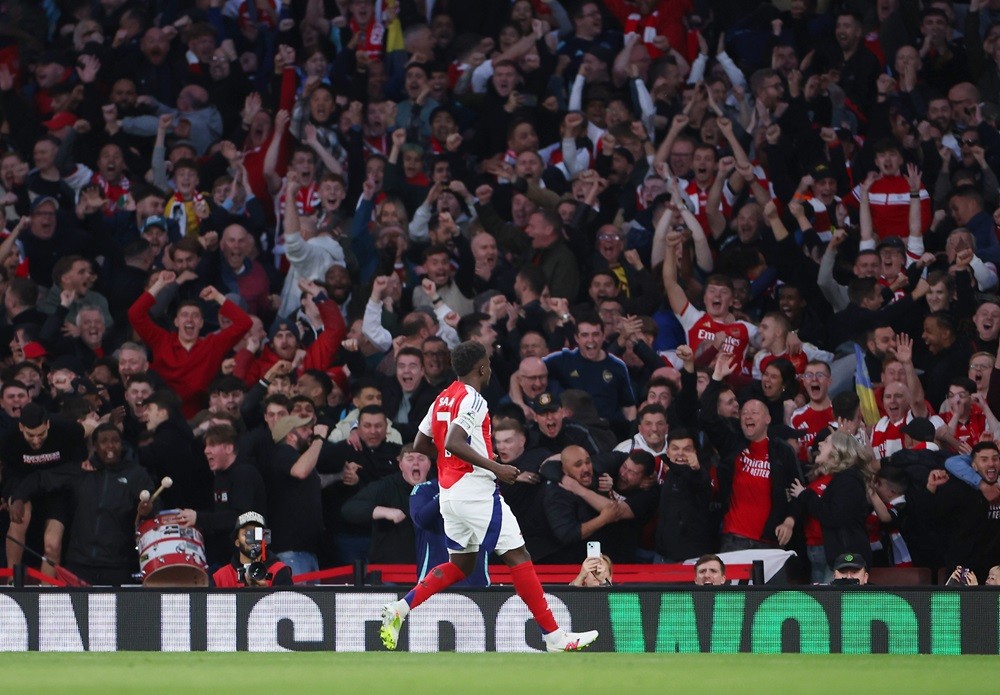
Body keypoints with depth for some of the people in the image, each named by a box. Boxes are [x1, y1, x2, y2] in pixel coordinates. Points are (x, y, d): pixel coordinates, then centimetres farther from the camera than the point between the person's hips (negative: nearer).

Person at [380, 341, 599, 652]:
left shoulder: (443, 399, 15)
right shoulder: (471, 399, -12)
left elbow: (421, 445, 21)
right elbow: (453, 443, -25)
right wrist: (495, 467, -24)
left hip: (449, 493, 9)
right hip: (475, 490, -9)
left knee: (460, 565, 18)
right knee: (518, 557, -6)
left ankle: (399, 609, 5)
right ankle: (554, 636, -7)